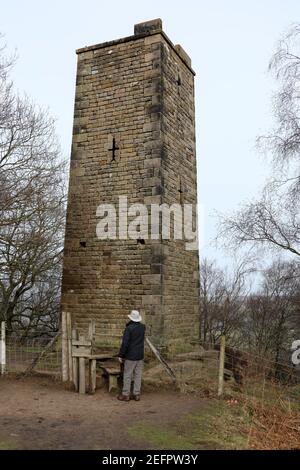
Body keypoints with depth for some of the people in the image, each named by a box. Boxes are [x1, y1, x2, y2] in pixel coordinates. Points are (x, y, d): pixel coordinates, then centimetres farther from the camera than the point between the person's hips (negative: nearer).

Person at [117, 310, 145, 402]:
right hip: (140, 356, 6)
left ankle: (126, 395, 9)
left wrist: (121, 355, -10)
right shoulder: (143, 327, 3)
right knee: (138, 375, 11)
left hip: (130, 356, -6)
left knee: (127, 375, 4)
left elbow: (125, 343, -18)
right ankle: (137, 394, 15)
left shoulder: (128, 328, -16)